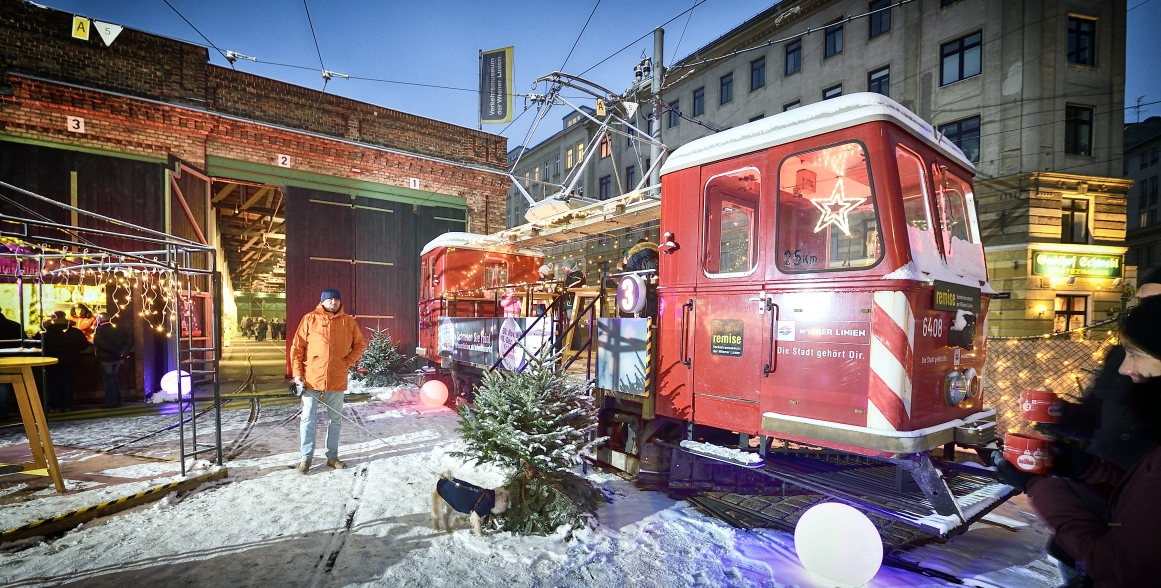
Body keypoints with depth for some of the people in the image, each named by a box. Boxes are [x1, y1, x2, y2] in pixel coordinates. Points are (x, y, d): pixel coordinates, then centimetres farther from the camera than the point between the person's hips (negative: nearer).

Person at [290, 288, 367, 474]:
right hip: (311, 378, -2)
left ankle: (332, 456, 23)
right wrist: (297, 373, -6)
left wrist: (349, 361, -4)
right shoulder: (310, 319, -1)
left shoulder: (348, 321, 3)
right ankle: (306, 457, 18)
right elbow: (297, 348, -1)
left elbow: (360, 344, 10)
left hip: (337, 380, 2)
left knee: (335, 419, 11)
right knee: (308, 419, 6)